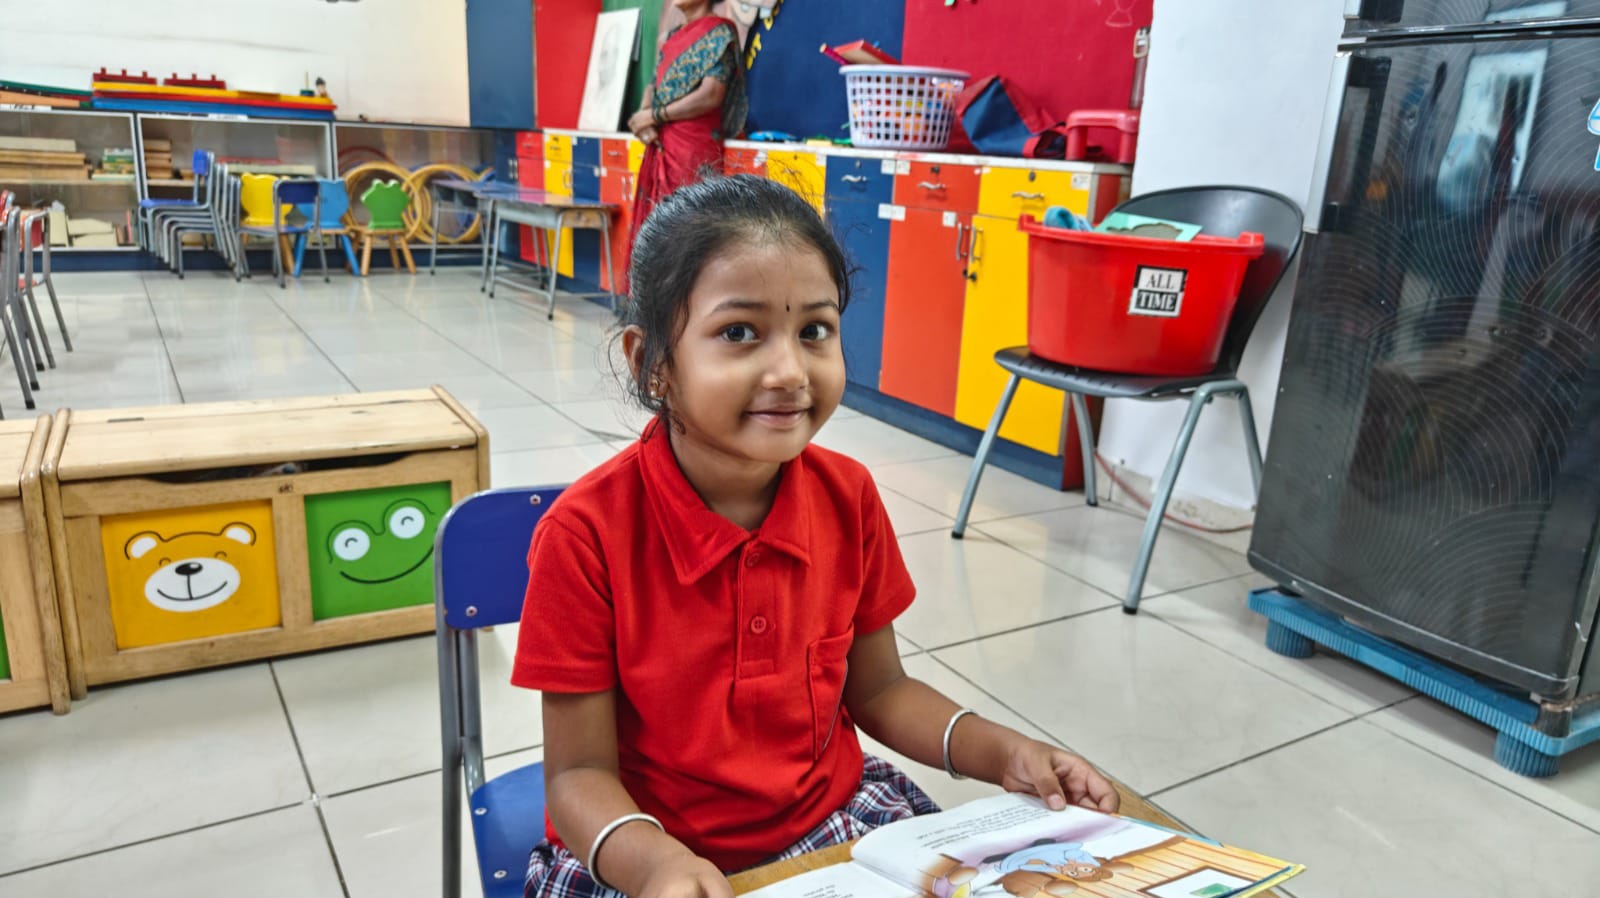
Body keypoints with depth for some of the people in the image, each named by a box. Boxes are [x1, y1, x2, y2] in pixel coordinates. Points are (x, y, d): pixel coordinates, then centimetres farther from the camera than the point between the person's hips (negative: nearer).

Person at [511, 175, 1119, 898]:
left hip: (834, 816, 3)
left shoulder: (848, 496, -8)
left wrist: (1001, 753, -9)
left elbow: (877, 689, 5)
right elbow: (580, 772, -13)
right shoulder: (585, 532, -20)